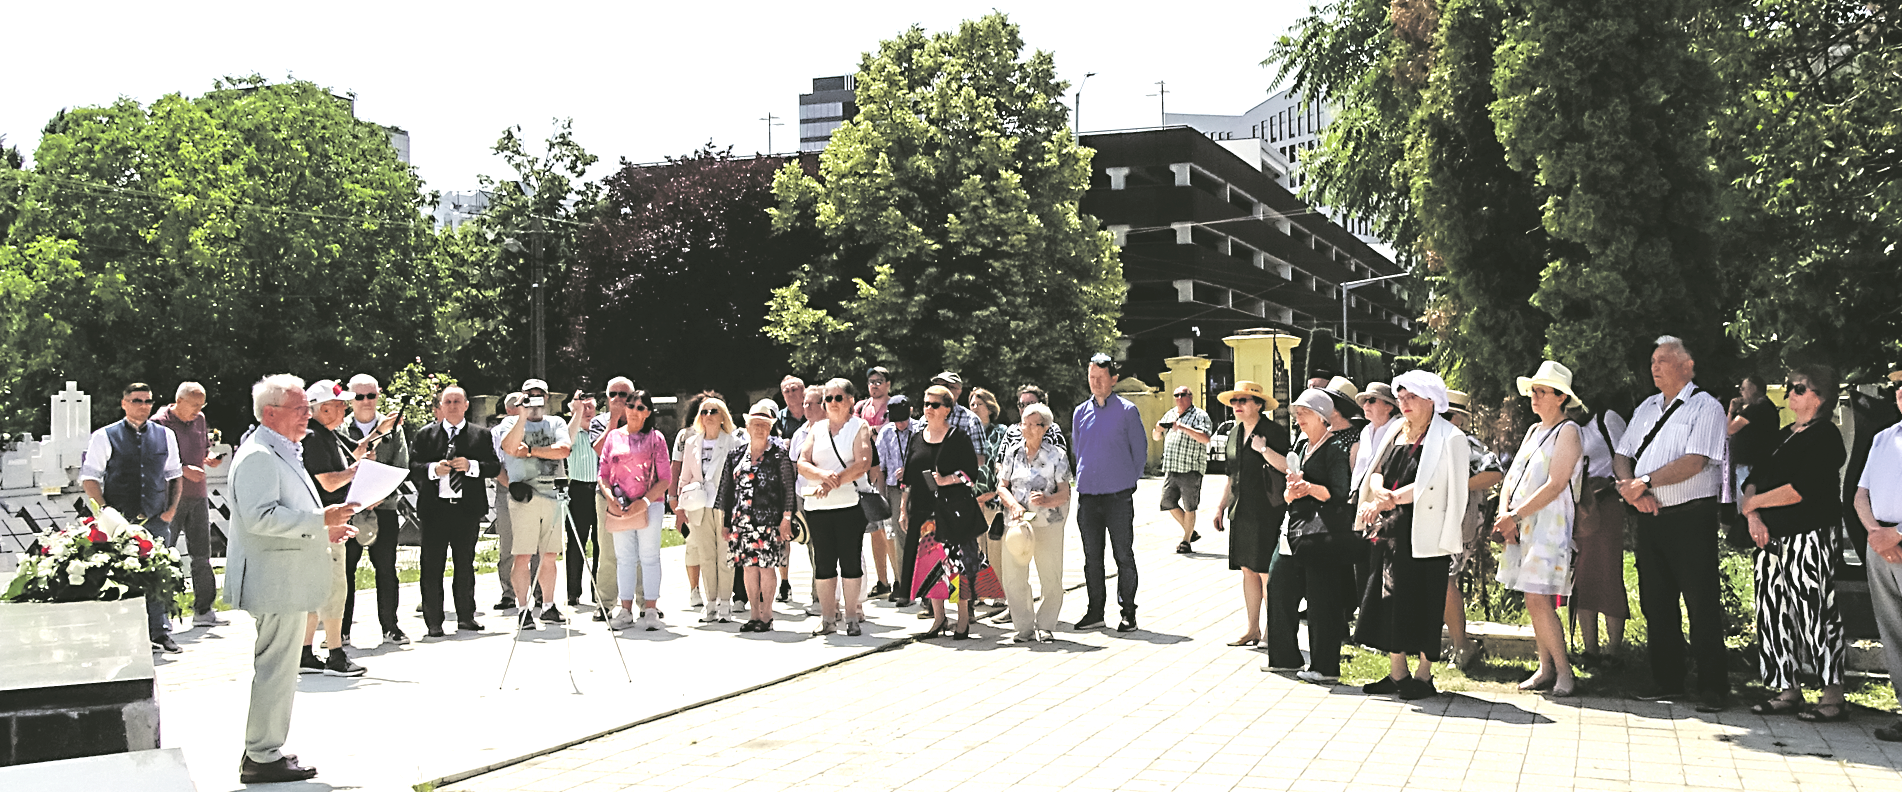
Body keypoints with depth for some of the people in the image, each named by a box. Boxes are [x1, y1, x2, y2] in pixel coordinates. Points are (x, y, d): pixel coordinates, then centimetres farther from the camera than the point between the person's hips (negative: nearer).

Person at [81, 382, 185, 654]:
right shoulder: (104, 437, 1)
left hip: (157, 520, 3)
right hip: (120, 522, -3)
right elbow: (89, 478, 1)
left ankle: (160, 632, 10)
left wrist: (172, 508, 7)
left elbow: (175, 474, 18)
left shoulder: (165, 435, 11)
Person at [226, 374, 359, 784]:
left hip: (286, 581, 11)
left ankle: (263, 750, 25)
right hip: (275, 583, -11)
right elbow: (261, 517, -26)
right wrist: (320, 520, -25)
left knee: (277, 669, 16)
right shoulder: (259, 456, -16)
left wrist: (324, 528, 18)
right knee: (274, 669, -6)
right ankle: (263, 758, 1)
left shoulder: (282, 453, 19)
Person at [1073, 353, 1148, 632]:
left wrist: (1129, 481, 4)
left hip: (1119, 496, -4)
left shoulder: (1127, 411, -2)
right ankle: (1095, 611, 18)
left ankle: (1128, 612, 8)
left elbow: (1140, 451, 3)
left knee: (1124, 556, 0)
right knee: (1091, 557, 9)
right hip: (1087, 495, 4)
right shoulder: (1081, 412, 11)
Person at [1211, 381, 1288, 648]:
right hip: (1241, 513, 7)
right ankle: (1253, 630, 16)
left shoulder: (1274, 431, -7)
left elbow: (1287, 467, -16)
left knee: (1266, 573, -7)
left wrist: (1264, 449, -22)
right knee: (1248, 571, 10)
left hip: (1267, 512, -7)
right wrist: (1221, 507, 21)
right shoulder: (1235, 433, 16)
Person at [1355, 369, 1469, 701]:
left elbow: (1423, 485, -15)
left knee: (1422, 603, -3)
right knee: (1390, 600, 7)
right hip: (1392, 529, 7)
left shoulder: (1449, 438, -7)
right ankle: (1397, 672, 16)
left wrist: (1387, 500, -17)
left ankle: (1423, 675, 7)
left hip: (1425, 533, -7)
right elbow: (1377, 473, 9)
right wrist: (1381, 493, -12)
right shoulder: (1398, 433, 14)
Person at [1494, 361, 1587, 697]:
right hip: (1523, 527, 8)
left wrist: (1516, 516, -16)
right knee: (1535, 602, 8)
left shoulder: (1567, 431, -7)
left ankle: (1564, 672, -8)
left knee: (1539, 601, -14)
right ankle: (1546, 669, 14)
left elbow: (1555, 486, -16)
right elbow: (1511, 477, 16)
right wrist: (1504, 513, -2)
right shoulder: (1534, 431, 18)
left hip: (1551, 524, -8)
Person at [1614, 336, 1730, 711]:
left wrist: (1646, 481, -17)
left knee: (1702, 605, -4)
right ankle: (1666, 681, 22)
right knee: (1655, 602, 11)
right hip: (1650, 518, 7)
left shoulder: (1706, 407, -5)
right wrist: (1631, 487, -7)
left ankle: (1713, 688, 2)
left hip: (1691, 519, -7)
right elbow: (1621, 456, 14)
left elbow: (1695, 462, -17)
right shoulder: (1646, 409, 17)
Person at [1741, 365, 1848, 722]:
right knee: (1775, 613, 6)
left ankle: (1833, 696, -5)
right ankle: (1789, 691, 13)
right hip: (1773, 538, 8)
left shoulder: (1826, 435, -6)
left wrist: (1753, 503, -7)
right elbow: (1754, 478, 14)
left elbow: (1802, 489, -17)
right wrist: (1754, 517, -4)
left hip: (1812, 536, -8)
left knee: (1816, 612, -9)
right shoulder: (1783, 436, 19)